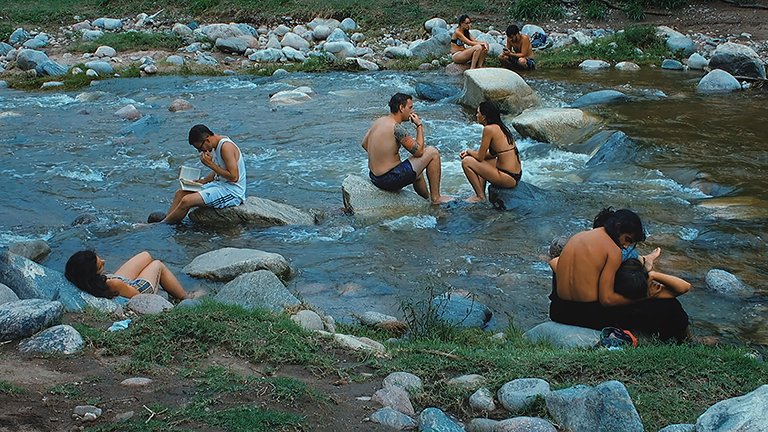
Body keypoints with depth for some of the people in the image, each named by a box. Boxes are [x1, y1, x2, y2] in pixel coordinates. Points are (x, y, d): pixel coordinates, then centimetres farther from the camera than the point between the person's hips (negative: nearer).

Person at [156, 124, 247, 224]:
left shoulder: (226, 147, -20)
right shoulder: (216, 145, 9)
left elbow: (233, 177, -24)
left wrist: (210, 164, -20)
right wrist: (201, 181, 5)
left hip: (233, 192, -10)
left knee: (187, 201, -19)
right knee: (180, 193, 7)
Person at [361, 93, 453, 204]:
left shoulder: (378, 121, 5)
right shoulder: (396, 128, -21)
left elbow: (364, 144, 19)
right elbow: (418, 151, -13)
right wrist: (419, 126, -3)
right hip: (390, 180, -9)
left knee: (416, 170, 33)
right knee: (432, 153, -1)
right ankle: (436, 198, 7)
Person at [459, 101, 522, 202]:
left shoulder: (489, 129, -15)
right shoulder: (500, 127, 11)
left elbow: (480, 157, -9)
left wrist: (469, 151, 11)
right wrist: (470, 152, 18)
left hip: (508, 178, -9)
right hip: (516, 175, 9)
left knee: (466, 162, -3)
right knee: (481, 162, 28)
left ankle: (480, 196, 7)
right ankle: (481, 193, 26)